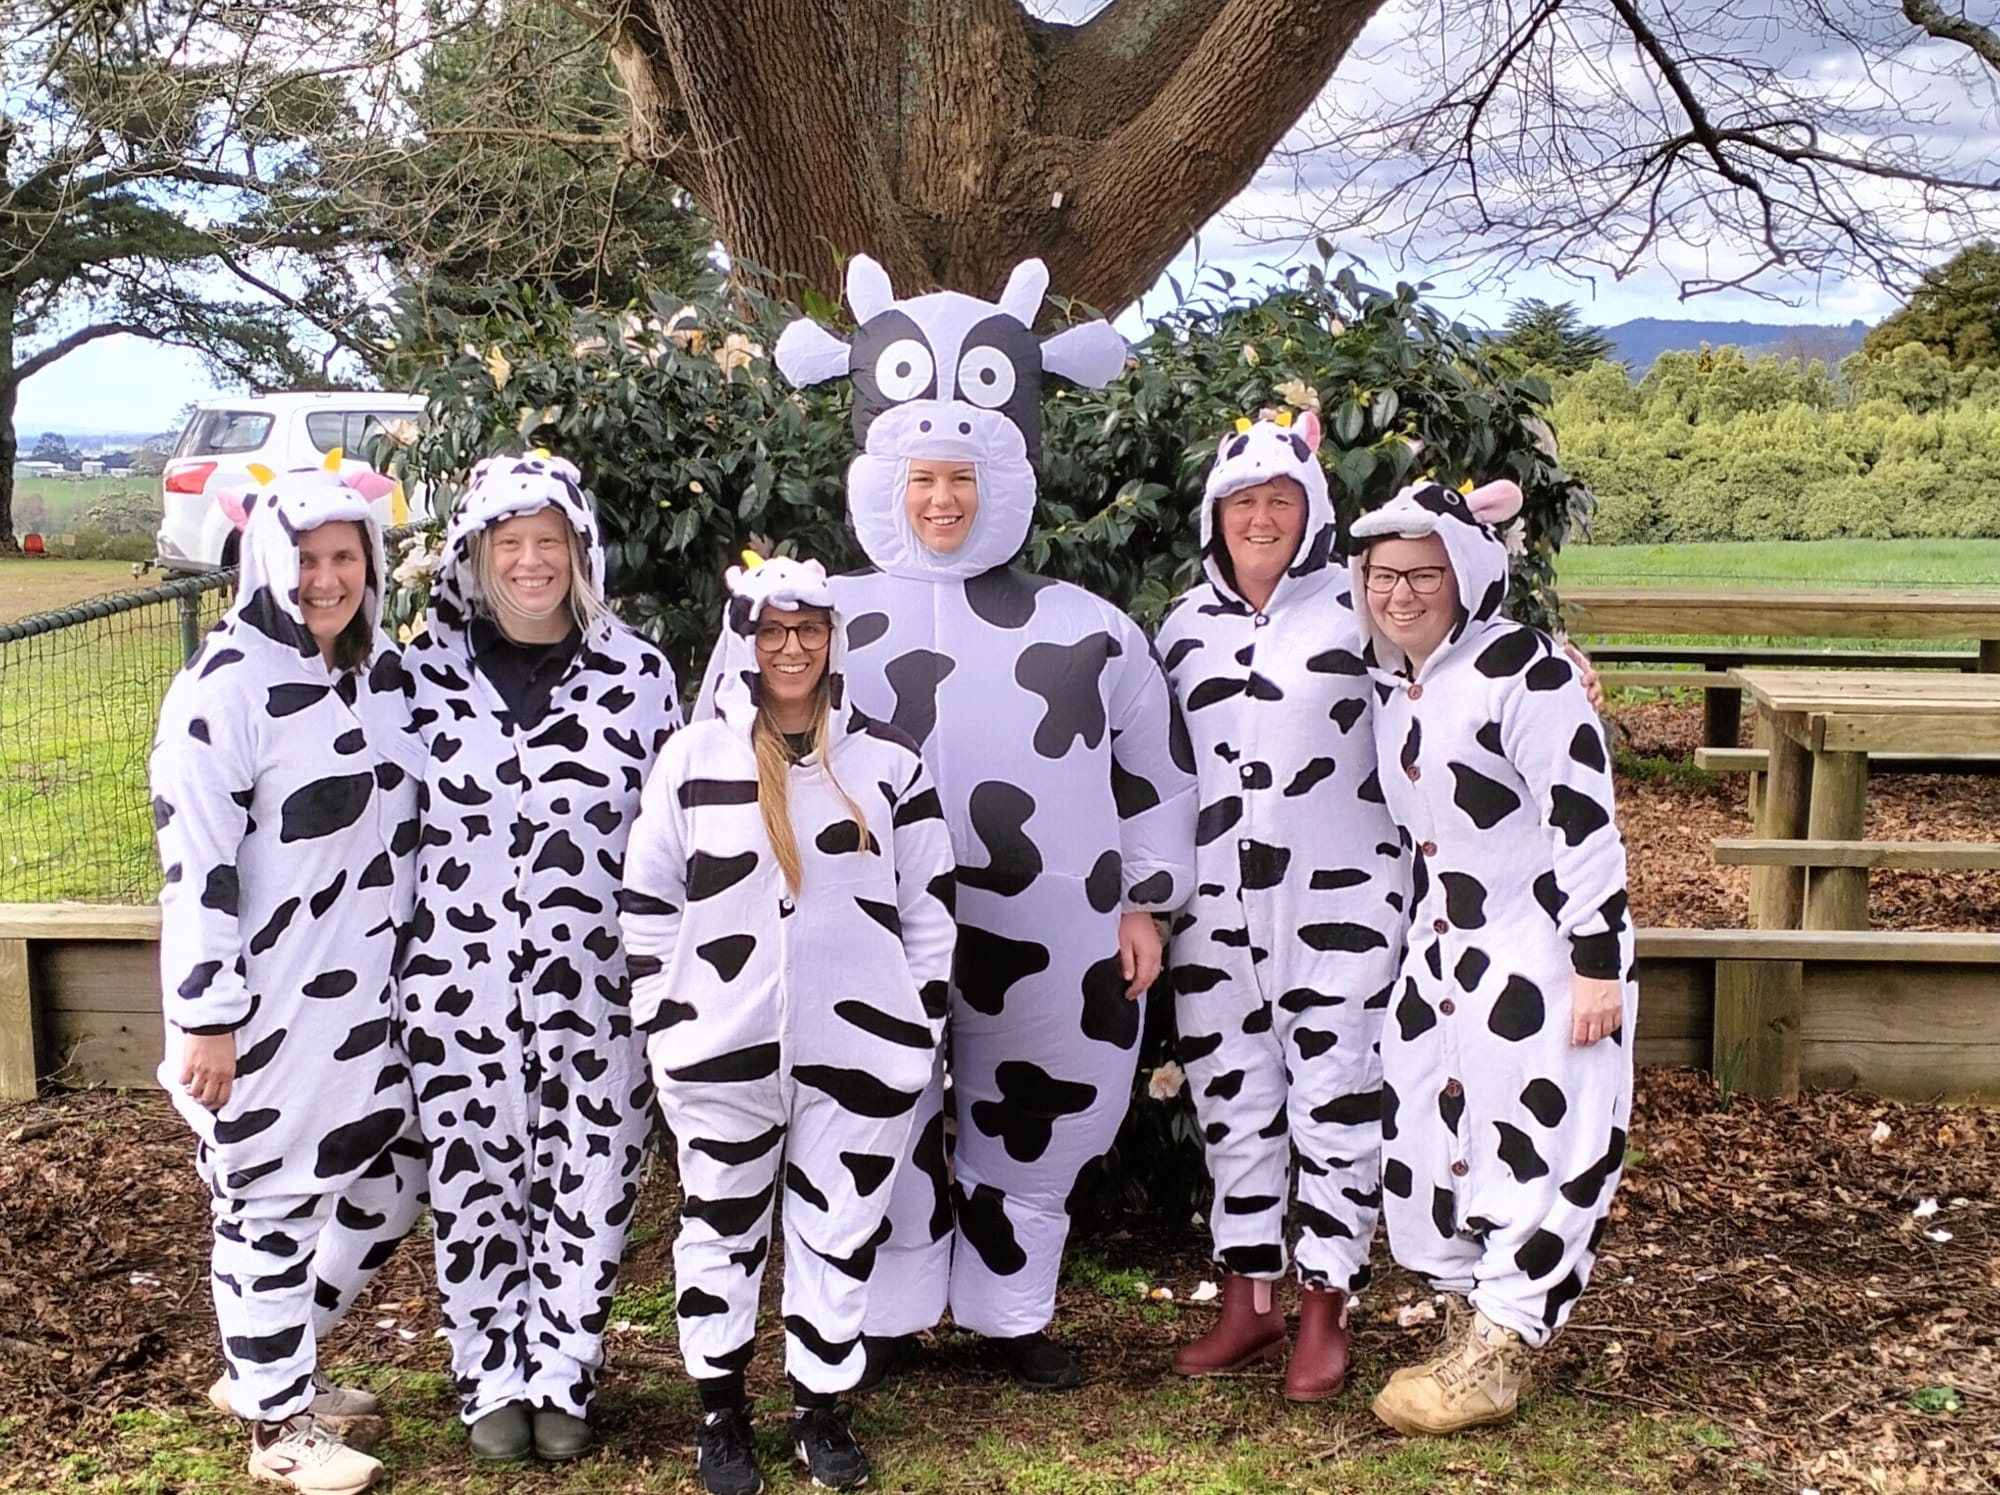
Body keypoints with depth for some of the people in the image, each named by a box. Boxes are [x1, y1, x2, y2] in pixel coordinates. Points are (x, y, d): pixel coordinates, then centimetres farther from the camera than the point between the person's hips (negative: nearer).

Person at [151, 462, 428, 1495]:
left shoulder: (383, 665, 7)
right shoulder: (226, 690, -15)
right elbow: (195, 865, -17)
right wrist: (206, 1019, -17)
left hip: (369, 995, 8)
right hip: (269, 1007, -8)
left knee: (388, 1187, 17)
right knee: (272, 1205, 5)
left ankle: (267, 1366, 36)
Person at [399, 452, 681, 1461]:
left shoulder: (637, 673, 1)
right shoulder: (425, 672, 1)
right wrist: (384, 967, 7)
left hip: (594, 982, 0)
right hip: (460, 980, 0)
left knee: (587, 1179, 6)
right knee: (475, 1179, 8)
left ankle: (562, 1377, 24)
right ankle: (492, 1379, 26)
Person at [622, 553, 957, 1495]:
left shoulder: (886, 760, 3)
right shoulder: (693, 759, 2)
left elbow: (930, 903, 6)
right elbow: (647, 903, 4)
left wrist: (921, 1028, 3)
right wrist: (665, 1028, 1)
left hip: (858, 1050, 0)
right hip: (723, 1053, 0)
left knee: (841, 1231, 9)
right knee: (722, 1230, 12)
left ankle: (821, 1408, 25)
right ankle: (721, 1410, 28)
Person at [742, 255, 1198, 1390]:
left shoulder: (1085, 631, 4)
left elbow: (1157, 769, 11)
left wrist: (1145, 899, 10)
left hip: (1050, 945, 1)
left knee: (1033, 1133, 14)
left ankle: (1013, 1313, 33)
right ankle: (891, 1319, 29)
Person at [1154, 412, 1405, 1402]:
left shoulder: (1357, 606, -3)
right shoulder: (1185, 624, 10)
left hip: (1338, 897, -4)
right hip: (1214, 903, 4)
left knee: (1337, 1103, 2)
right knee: (1231, 1101, 10)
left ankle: (1323, 1312, 15)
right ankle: (1247, 1303, 23)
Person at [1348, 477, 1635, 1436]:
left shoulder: (1523, 672, -16)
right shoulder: (1388, 682, 9)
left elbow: (1585, 823, -18)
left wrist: (1598, 962, -19)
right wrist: (1412, 938, 18)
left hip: (1538, 953, -8)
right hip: (1439, 951, 8)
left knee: (1535, 1149, -1)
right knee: (1424, 1142, 10)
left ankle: (1495, 1358, 8)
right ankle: (1468, 1328, 26)